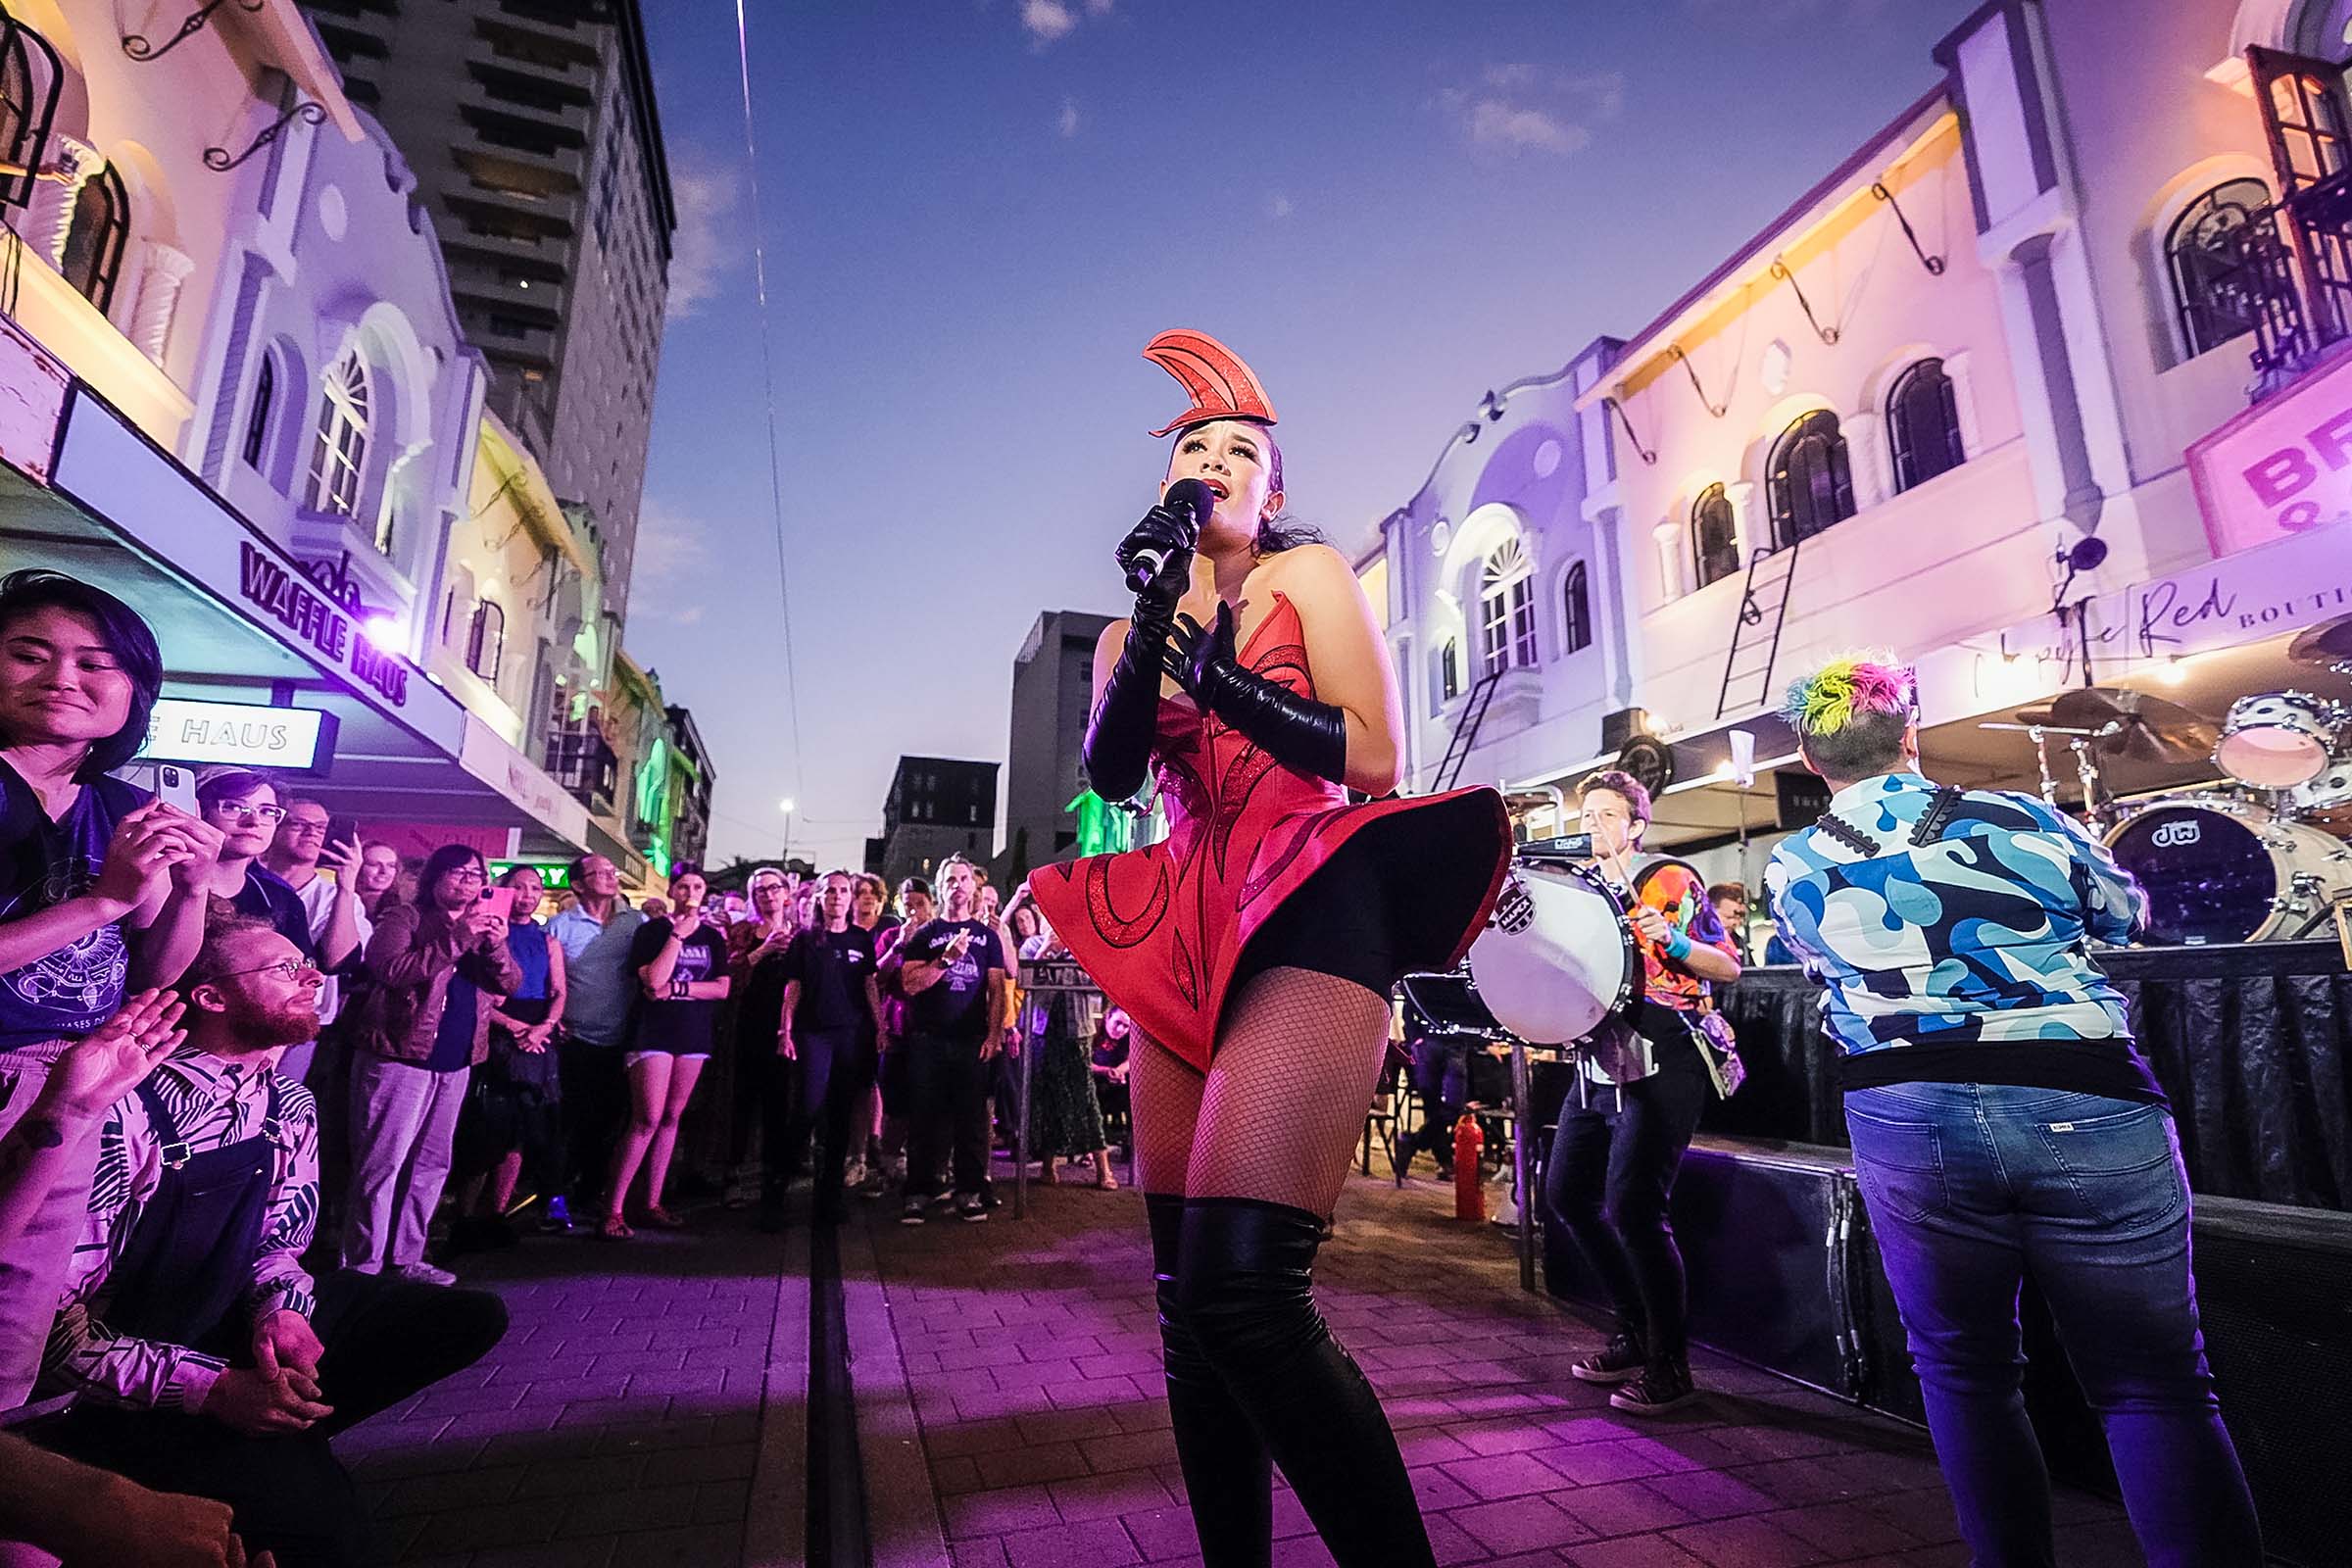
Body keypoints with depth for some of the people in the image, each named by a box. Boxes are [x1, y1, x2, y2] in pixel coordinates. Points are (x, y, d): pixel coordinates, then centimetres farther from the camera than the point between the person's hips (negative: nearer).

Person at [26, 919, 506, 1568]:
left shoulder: (290, 1107, 0)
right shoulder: (124, 1113, -21)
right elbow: (52, 1315, -20)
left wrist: (280, 1308, -14)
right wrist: (209, 1388, -26)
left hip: (245, 1333, 7)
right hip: (133, 1387, -7)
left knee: (474, 1315, -6)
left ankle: (274, 1430, 0)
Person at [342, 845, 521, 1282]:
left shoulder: (482, 925, 15)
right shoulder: (404, 917, -3)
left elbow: (510, 984, 5)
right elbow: (392, 970, -20)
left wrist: (496, 946, -13)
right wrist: (457, 939, -24)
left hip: (455, 1063, 7)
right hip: (401, 1057, -7)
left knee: (431, 1164, 13)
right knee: (382, 1163, -4)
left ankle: (406, 1257, 23)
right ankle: (363, 1263, 6)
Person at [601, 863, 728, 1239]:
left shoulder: (712, 938, 10)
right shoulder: (652, 930, -1)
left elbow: (722, 989, 2)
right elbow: (654, 980, -15)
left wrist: (677, 988, -11)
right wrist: (678, 935, -15)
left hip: (694, 1035, 4)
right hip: (653, 1033, -4)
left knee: (671, 1118, 7)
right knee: (648, 1119, -11)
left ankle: (652, 1204, 15)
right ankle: (613, 1210, -3)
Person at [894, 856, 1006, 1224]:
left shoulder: (987, 935, 10)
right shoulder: (925, 935, 7)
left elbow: (997, 989, 7)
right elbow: (910, 984, -5)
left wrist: (994, 1034, -3)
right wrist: (948, 958, -15)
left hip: (972, 1041, 1)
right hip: (927, 1040, -1)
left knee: (971, 1117, 3)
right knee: (924, 1117, 2)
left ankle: (969, 1192, 12)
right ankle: (918, 1192, 11)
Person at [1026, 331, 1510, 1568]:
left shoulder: (1311, 575, 9)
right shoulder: (1129, 633, 21)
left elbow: (1375, 756, -2)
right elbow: (1108, 776, 1)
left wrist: (1215, 672, -8)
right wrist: (1158, 611, -7)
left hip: (1309, 909, -5)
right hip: (1189, 927, 6)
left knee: (1243, 1284, -23)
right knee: (1186, 1291, 7)